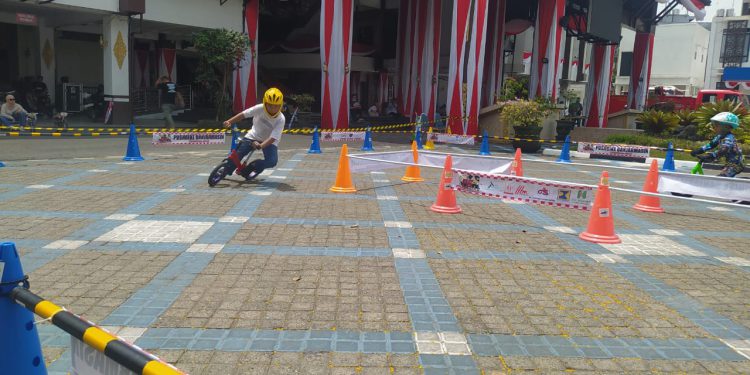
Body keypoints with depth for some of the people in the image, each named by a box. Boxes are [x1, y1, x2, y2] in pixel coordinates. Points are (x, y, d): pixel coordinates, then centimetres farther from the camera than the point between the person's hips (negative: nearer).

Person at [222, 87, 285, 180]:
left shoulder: (281, 119, -27)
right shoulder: (260, 108, -23)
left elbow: (273, 138, -32)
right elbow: (243, 114, -16)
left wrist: (260, 145, -47)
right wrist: (229, 122, -26)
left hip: (269, 141, -1)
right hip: (253, 136, 1)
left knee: (272, 161, -25)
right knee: (237, 155, -12)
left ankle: (247, 170, -5)